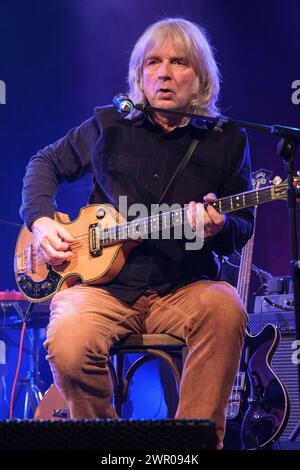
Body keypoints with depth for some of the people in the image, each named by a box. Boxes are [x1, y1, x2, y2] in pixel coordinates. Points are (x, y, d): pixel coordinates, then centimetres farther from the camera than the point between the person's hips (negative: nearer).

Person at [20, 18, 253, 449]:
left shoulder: (227, 140, 8)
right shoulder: (109, 126, 9)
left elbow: (243, 228, 10)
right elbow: (46, 163, 23)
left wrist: (219, 228, -15)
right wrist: (42, 220, 4)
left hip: (182, 288, 0)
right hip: (104, 283, 0)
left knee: (225, 309, -35)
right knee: (67, 344, -32)